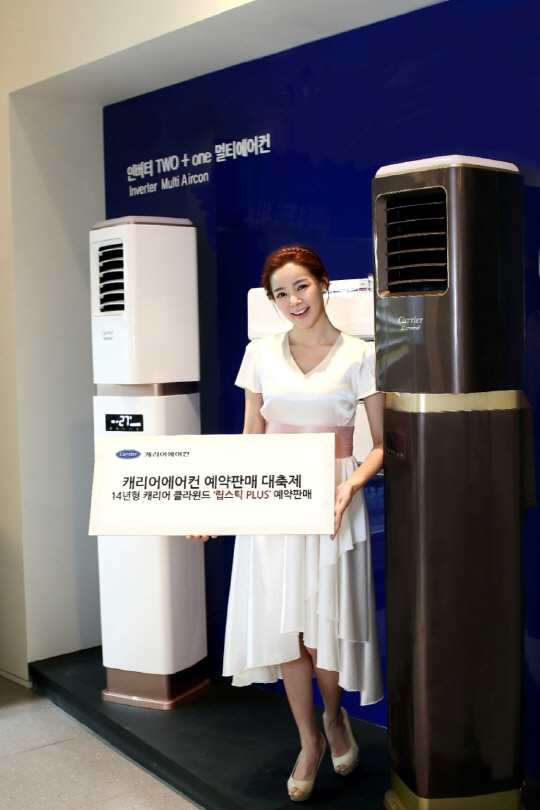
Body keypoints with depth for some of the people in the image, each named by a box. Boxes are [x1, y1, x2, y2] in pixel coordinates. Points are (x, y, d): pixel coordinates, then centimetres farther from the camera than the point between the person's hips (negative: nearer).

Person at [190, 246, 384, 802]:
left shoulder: (358, 355, -1)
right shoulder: (261, 354, 8)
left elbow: (383, 443, -1)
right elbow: (250, 439, 12)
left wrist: (350, 485, -18)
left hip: (331, 501, -2)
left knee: (325, 623, 0)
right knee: (281, 623, 4)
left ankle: (335, 716, 33)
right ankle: (309, 742, 26)